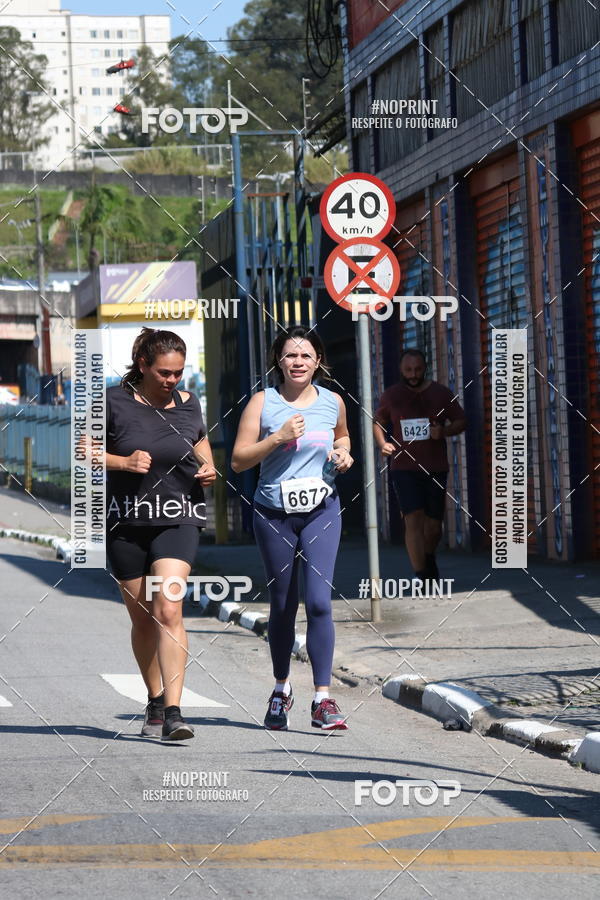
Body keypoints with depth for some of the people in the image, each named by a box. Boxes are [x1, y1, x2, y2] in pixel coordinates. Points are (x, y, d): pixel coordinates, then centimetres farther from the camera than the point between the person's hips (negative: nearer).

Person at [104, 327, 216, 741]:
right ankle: (155, 700, 30)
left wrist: (208, 466, 3)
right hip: (126, 521, 0)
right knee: (142, 618, 9)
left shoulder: (189, 404, 6)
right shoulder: (115, 402, -4)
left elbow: (200, 440, 24)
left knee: (168, 610, -17)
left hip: (178, 520, 0)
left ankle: (173, 712, -21)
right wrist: (123, 462, -16)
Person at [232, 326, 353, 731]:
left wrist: (344, 453, 4)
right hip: (274, 514, 0)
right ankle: (282, 689, 30)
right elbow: (239, 461, -4)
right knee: (283, 606, 9)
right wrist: (278, 437, -16)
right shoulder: (263, 403, -2)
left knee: (319, 601, -13)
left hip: (322, 511, 0)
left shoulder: (332, 402, 5)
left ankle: (323, 699, -12)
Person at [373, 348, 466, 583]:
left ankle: (429, 557, 41)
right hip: (404, 468, -1)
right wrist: (382, 443, -1)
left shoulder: (441, 393, 3)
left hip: (436, 468, 1)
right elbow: (378, 421, 19)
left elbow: (461, 421, 9)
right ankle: (422, 576, -18)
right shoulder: (391, 395, 4)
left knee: (433, 524, 9)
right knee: (414, 519, -16)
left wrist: (444, 431, -12)